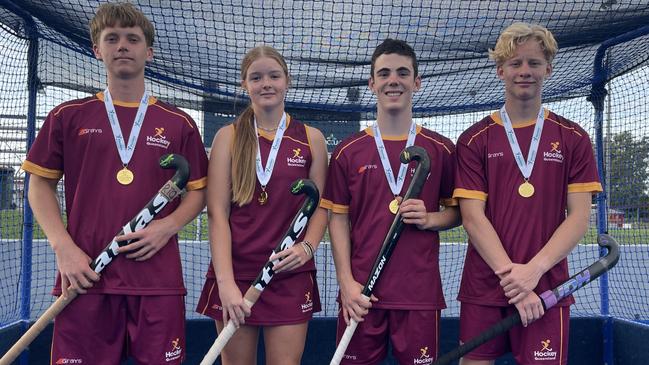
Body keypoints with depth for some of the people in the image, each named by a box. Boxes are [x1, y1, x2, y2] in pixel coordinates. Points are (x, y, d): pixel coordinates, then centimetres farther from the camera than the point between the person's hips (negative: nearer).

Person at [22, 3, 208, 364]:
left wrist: (167, 227, -8)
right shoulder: (68, 116, 9)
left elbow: (198, 191, 11)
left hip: (159, 278, 0)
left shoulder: (179, 123, 9)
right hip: (85, 276, 0)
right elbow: (41, 184, 10)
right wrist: (63, 247, -3)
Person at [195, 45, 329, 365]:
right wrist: (225, 281, -12)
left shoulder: (311, 139, 6)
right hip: (235, 273, 0)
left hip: (290, 274, 1)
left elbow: (320, 206, 9)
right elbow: (217, 212, -3)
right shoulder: (228, 137, 4)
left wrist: (307, 247, -11)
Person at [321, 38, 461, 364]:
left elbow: (457, 211, 12)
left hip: (420, 291, 0)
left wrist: (431, 219, -11)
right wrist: (346, 282, -5)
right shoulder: (348, 151, 4)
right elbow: (338, 219, 4)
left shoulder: (441, 149, 4)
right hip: (361, 291, 0)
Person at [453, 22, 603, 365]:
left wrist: (533, 269, -13)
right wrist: (510, 273, -14)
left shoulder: (573, 139, 5)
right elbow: (473, 218, -4)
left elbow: (579, 217, 0)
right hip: (484, 286, 0)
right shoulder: (475, 139, 3)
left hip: (547, 287, 0)